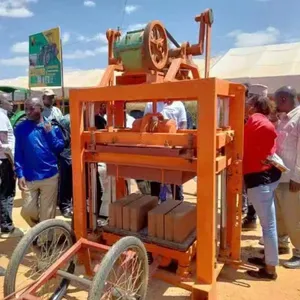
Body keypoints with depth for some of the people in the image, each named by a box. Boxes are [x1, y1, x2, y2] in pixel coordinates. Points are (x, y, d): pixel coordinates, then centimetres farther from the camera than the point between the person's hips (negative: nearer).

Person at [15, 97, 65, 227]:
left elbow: (60, 148, -1)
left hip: (50, 176, 0)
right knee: (27, 211, 4)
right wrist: (20, 175, -7)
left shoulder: (52, 127, 1)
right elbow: (18, 154, 0)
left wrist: (50, 133, -12)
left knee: (47, 212, 7)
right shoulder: (21, 128, 1)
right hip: (29, 178, 1)